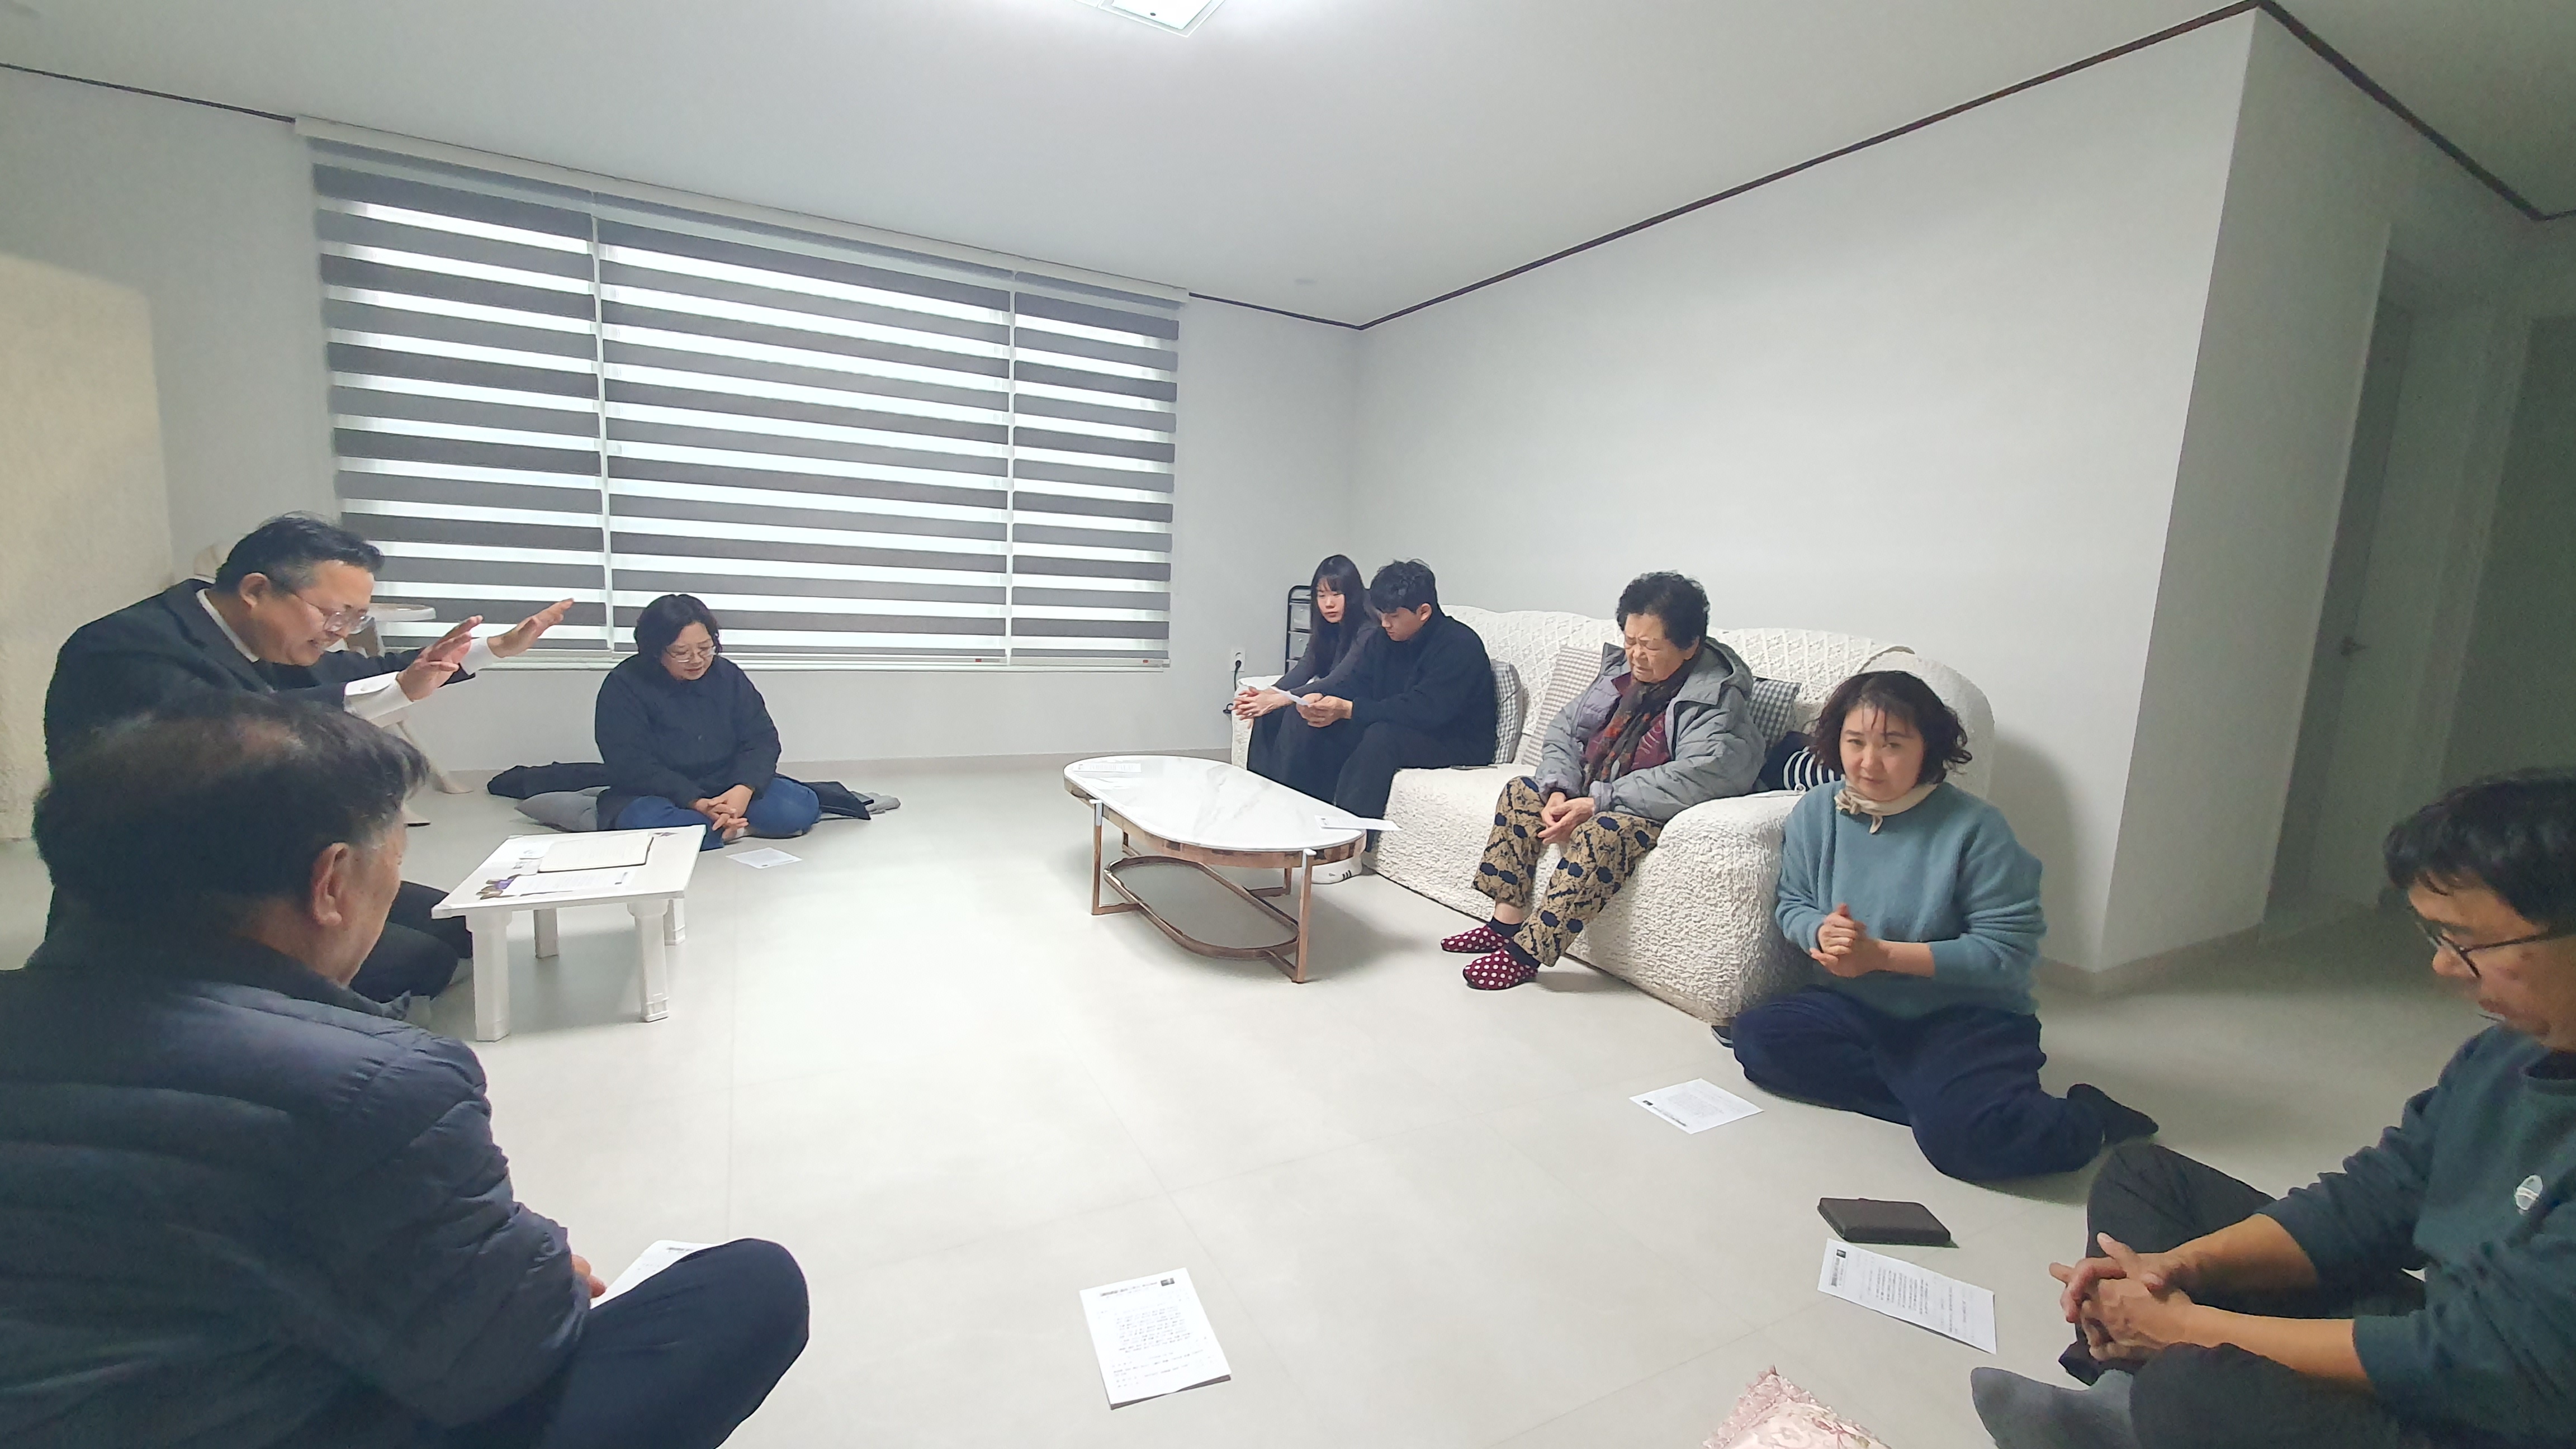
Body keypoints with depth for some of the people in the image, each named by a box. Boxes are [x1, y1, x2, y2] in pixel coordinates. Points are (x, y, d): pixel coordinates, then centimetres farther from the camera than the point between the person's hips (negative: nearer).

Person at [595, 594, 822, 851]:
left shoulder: (728, 675, 1)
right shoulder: (624, 686, -9)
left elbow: (762, 739, -4)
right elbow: (632, 765, -16)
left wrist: (744, 789, -24)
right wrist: (696, 804, -30)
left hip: (727, 788, 2)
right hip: (662, 795, -2)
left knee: (799, 808, -22)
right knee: (643, 822, -37)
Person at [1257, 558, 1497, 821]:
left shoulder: (1460, 646, -19)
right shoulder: (1386, 639, 6)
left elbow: (1423, 711, -30)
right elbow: (1356, 684, 4)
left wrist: (1347, 709, -33)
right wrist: (1319, 699, -19)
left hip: (1459, 745, -7)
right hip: (1398, 732, 8)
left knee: (1382, 736, -37)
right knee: (1308, 726, -8)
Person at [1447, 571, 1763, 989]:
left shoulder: (1717, 697, -17)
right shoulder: (1620, 677, 5)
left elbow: (1698, 777, -31)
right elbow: (1564, 731, 6)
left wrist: (1597, 802, -30)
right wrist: (1559, 792, -14)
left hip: (1656, 813, -8)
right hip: (1590, 796, 8)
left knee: (1601, 834, -35)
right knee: (1521, 792, -4)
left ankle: (1526, 952, -29)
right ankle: (1507, 922, -6)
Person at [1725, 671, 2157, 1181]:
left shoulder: (1975, 827, -15)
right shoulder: (1816, 811, -3)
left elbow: (2008, 951, -17)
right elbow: (1792, 904, 6)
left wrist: (1881, 953, -23)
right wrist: (1822, 932, -19)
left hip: (1966, 1016, -4)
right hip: (1856, 1008, 4)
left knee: (1958, 1133, -29)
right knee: (1757, 1040, -19)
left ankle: (2087, 1120, 5)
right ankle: (1934, 1094, -10)